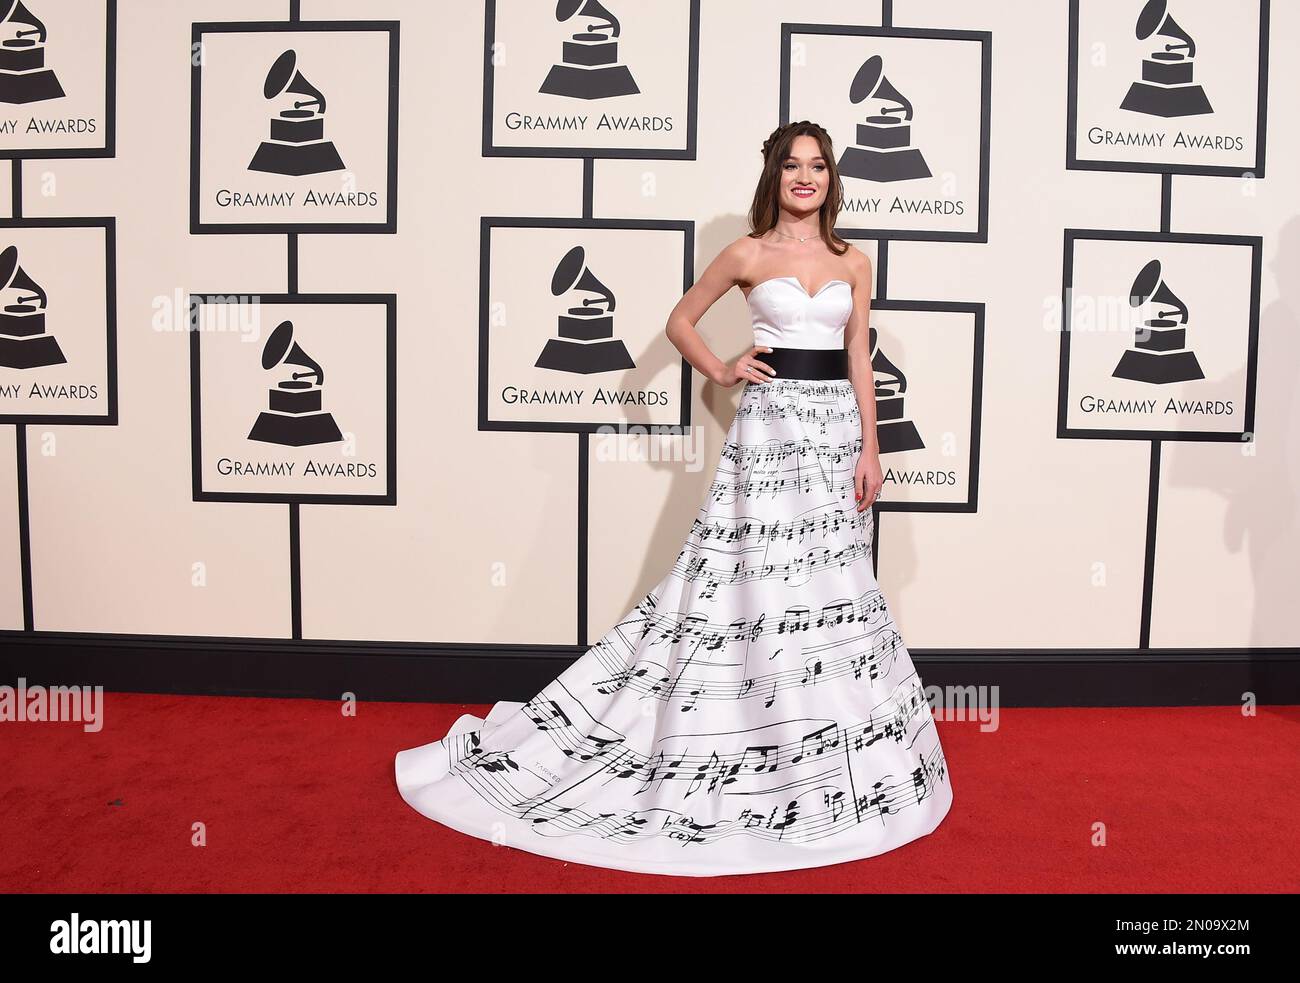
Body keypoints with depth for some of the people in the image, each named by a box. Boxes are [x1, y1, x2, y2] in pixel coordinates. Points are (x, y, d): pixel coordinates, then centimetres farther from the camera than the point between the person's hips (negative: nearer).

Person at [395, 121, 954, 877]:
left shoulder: (853, 262, 10)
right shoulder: (749, 254, 3)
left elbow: (860, 360, 7)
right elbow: (681, 319, 12)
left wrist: (871, 450, 1)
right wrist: (721, 373, -3)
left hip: (838, 425, 3)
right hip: (770, 424, -3)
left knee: (834, 588, 9)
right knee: (755, 584, -2)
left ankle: (837, 754, 25)